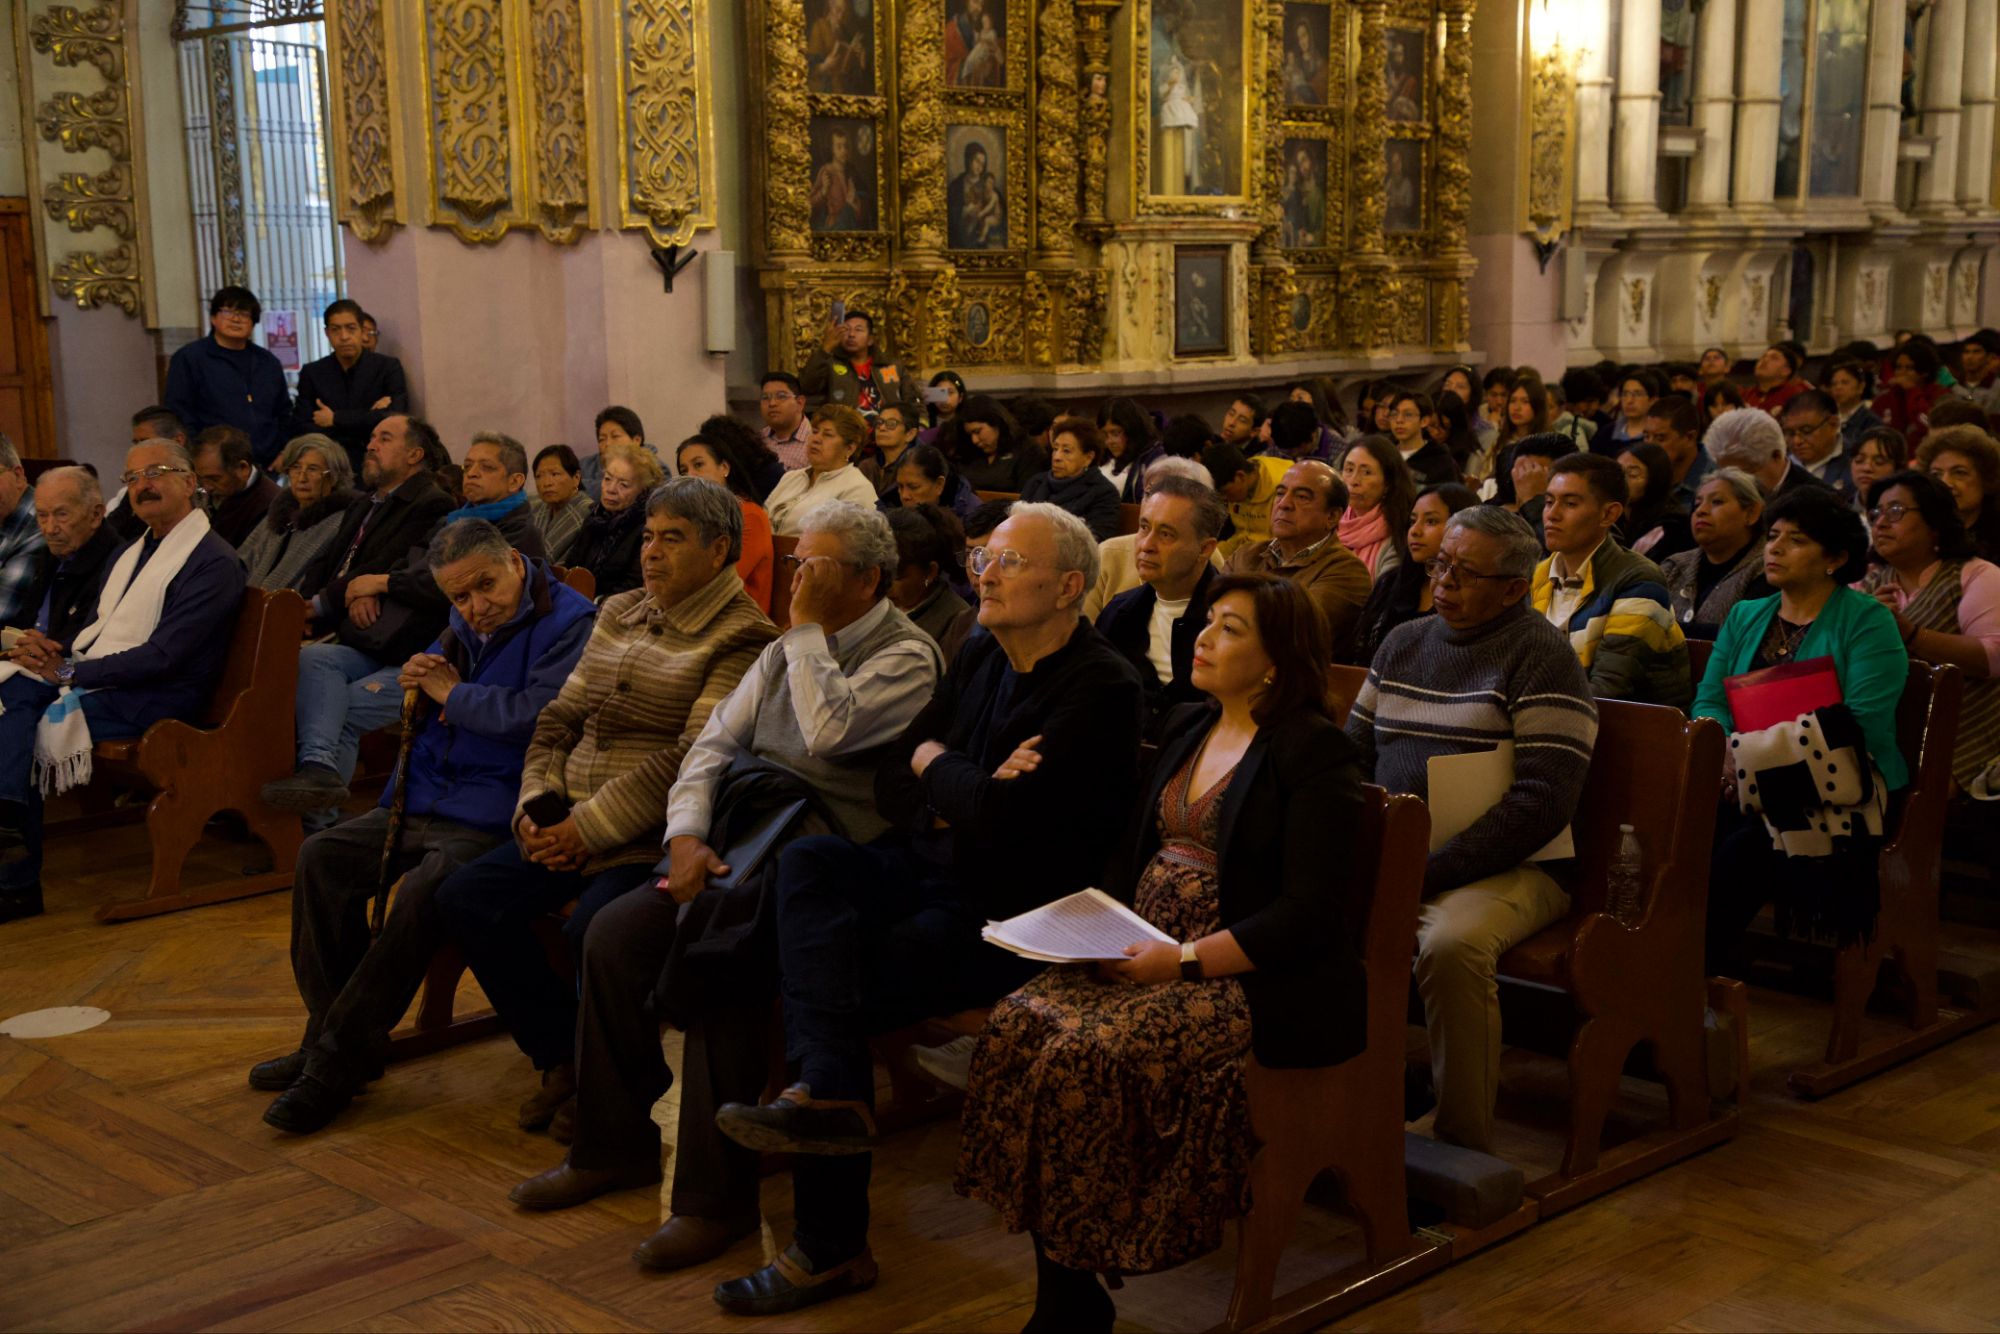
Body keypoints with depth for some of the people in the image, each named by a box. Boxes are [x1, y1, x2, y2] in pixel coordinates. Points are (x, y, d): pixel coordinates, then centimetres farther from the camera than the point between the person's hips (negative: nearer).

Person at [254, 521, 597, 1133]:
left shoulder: (570, 622, -11)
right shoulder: (463, 627, 15)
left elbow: (535, 715, -24)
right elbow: (420, 711, 28)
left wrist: (452, 693, -10)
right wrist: (416, 682, 2)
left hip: (492, 814, -9)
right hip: (424, 801, 9)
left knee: (423, 890, -30)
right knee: (323, 856, 0)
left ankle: (338, 1060, -19)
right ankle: (331, 1035, 4)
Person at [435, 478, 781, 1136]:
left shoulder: (741, 638, -9)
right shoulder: (619, 613, 17)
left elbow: (692, 758, -18)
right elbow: (560, 717, 17)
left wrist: (588, 830, -18)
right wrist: (535, 804, 0)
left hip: (655, 838, -8)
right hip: (571, 824, 8)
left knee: (592, 929, -31)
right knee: (465, 898, -7)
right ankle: (563, 1057, 8)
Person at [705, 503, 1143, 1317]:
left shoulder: (1100, 688, -15)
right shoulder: (982, 656, 12)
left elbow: (1000, 820, -26)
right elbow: (891, 783, 11)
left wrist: (936, 762, -6)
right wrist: (962, 791, -10)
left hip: (1009, 915, -7)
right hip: (930, 871, 7)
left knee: (842, 983, -20)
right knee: (808, 859, -21)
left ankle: (831, 1248, -10)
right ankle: (824, 1088, -33)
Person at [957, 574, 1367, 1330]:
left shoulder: (1312, 752, -8)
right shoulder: (1186, 728, 17)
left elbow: (1307, 914, -14)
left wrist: (1186, 959, -20)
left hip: (1256, 979, -7)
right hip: (1150, 953, 7)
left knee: (1090, 1054, -28)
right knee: (1022, 1023, -18)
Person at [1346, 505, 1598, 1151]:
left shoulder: (1541, 657, -5)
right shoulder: (1403, 643, 16)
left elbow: (1542, 804, -14)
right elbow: (1353, 757, 20)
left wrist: (1425, 875, -19)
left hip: (1507, 867, -6)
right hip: (1391, 856, 6)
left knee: (1451, 943, -37)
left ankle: (1465, 1151, -21)